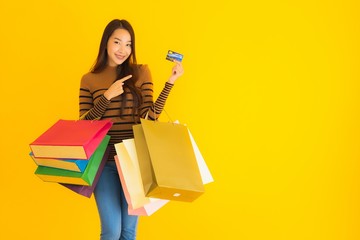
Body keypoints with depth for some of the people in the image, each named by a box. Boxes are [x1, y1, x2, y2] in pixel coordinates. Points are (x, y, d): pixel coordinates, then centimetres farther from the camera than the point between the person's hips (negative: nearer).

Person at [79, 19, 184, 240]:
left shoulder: (141, 72, 3)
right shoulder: (89, 80, 3)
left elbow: (150, 118, -4)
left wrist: (171, 82, -9)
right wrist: (108, 96, -13)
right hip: (104, 161, -1)